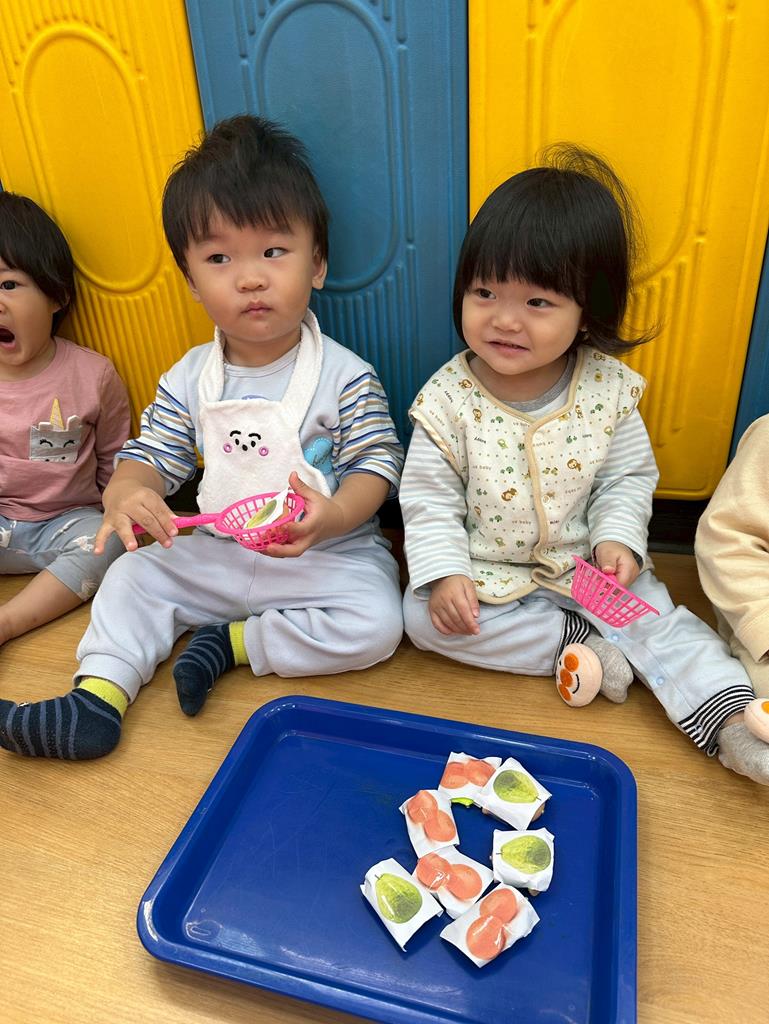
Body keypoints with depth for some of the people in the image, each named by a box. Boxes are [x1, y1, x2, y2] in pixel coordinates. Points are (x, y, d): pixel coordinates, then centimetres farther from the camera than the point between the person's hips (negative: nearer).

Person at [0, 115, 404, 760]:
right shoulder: (188, 380, 0)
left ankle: (232, 643, -10)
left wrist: (332, 516, -32)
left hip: (327, 555, -3)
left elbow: (376, 464, -11)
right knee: (133, 574, -1)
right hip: (214, 551, 4)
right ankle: (98, 698, -4)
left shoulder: (346, 377, -12)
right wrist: (126, 495, -23)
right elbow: (151, 456, 1)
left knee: (377, 625, -25)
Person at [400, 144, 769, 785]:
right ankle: (579, 648, -17)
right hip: (483, 571, 0)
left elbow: (629, 476, 1)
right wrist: (444, 573, -23)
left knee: (659, 614, -15)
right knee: (424, 615, -21)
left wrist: (618, 539, -15)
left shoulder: (607, 388, -11)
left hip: (586, 565, 1)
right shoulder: (450, 397, -16)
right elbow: (429, 500, -12)